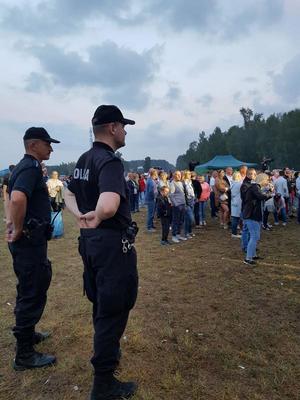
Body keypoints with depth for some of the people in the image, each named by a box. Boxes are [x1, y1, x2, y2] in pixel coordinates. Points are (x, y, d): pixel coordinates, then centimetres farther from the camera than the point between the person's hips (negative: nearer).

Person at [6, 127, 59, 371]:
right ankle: (25, 355, 16)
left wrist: (13, 226, 20)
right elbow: (18, 198, -36)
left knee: (32, 288, 23)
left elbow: (15, 197, 27)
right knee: (32, 294, 1)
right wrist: (19, 230, -23)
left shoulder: (27, 166, 14)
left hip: (30, 239, 10)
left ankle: (27, 333, 42)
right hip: (30, 240, -10)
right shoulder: (31, 167, -18)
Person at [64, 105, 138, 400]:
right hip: (113, 244, -9)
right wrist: (96, 218, -18)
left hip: (90, 241, 10)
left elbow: (69, 194, 18)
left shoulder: (83, 160, 8)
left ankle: (107, 351, 48)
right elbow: (108, 207, -39)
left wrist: (80, 217, 0)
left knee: (99, 303, 25)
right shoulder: (110, 162, -21)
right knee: (113, 310, 5)